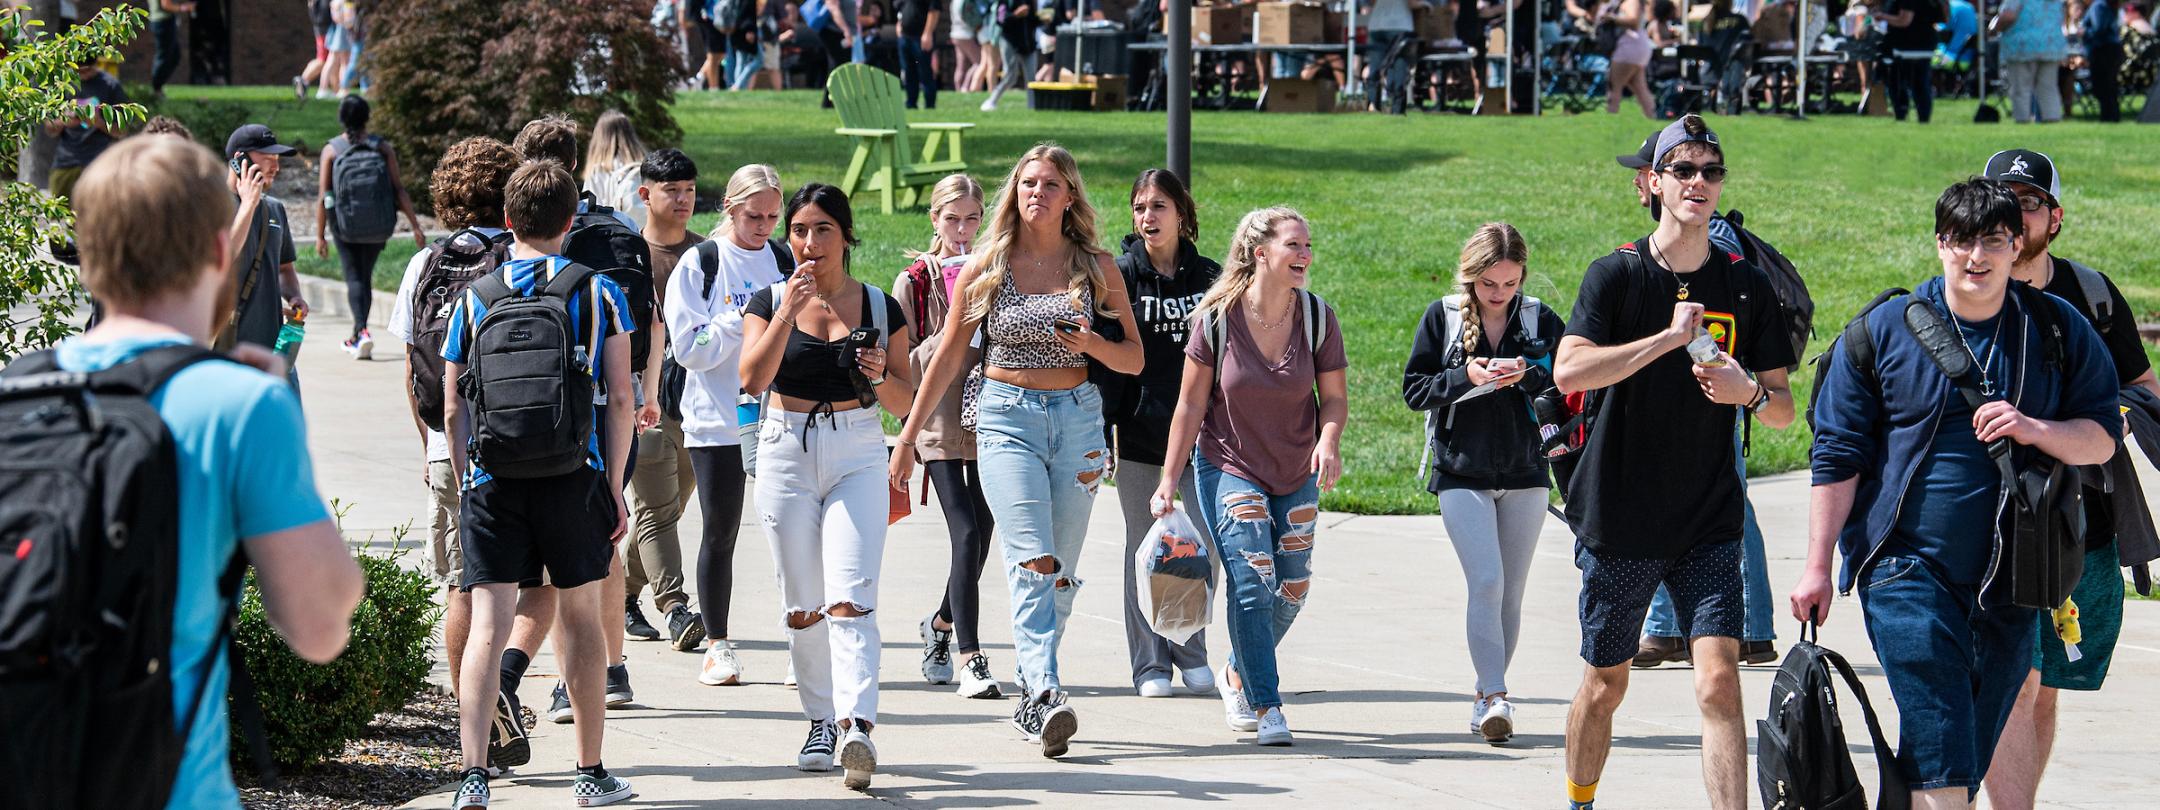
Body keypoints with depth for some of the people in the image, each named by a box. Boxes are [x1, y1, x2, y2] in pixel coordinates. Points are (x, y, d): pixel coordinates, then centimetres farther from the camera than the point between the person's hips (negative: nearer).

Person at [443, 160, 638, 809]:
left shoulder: (475, 297, 6)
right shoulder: (600, 293, 3)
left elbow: (453, 410, 5)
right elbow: (619, 401, -1)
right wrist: (614, 489, 4)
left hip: (492, 482, 0)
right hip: (574, 477, 0)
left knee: (488, 626, -4)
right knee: (580, 616, 14)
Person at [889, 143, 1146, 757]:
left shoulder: (1096, 268, 6)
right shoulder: (987, 266, 3)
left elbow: (1134, 359, 9)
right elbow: (948, 357, 9)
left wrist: (1092, 344, -12)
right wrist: (908, 436, 8)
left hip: (1077, 417, 2)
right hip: (1006, 417, -2)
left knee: (1060, 568, 5)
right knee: (1032, 559, -18)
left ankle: (1031, 697, 17)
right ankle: (1047, 692, -29)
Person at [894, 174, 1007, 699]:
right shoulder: (914, 281, 2)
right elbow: (902, 366, -2)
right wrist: (948, 336, -15)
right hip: (939, 423, -4)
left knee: (981, 536, 7)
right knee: (966, 532, -15)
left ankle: (941, 624, 34)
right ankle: (970, 660, -14)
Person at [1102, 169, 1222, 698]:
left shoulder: (1209, 278, 7)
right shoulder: (1120, 276, -1)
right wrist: (1102, 428, -11)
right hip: (1139, 434, -2)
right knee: (1146, 549, 4)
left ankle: (1190, 653, 15)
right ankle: (1150, 664, 10)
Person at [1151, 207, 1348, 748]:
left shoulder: (1317, 318, -9)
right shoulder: (1217, 318, -15)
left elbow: (1335, 396, -1)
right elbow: (1191, 403, -7)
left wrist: (1329, 440, -22)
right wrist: (1169, 480, -7)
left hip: (1297, 476, 4)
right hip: (1229, 467, -4)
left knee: (1291, 590, 11)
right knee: (1251, 578, -18)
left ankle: (1238, 677, 38)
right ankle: (1264, 707, -13)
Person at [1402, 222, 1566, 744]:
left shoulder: (1541, 321, 2)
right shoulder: (1442, 318, -1)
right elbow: (1414, 389, -2)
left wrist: (1528, 378, -18)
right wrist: (1466, 378, -17)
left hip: (1525, 475, 2)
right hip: (1462, 474, -2)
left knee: (1510, 591, 6)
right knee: (1485, 581, -15)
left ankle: (1487, 695, 19)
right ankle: (1495, 697, -16)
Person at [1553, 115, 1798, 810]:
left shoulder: (1745, 285, 5)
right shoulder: (1617, 274, -3)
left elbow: (1783, 408, 9)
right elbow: (1569, 370, -19)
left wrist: (1750, 393, -14)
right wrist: (1671, 336, -23)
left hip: (1710, 524, 1)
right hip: (1618, 518, -1)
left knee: (1719, 681, -14)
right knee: (1605, 684, 11)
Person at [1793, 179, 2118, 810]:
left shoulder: (2059, 330, 6)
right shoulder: (1884, 330, 1)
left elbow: (2102, 438, 8)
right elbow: (1837, 455, 4)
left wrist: (2034, 430, -13)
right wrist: (1817, 568, 1)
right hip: (1909, 568, -3)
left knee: (1974, 751, 9)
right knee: (1939, 743, -15)